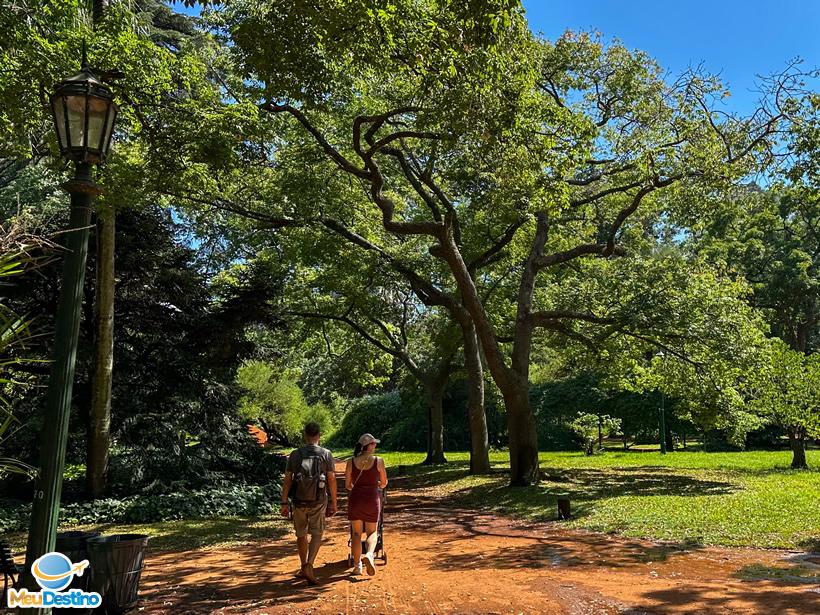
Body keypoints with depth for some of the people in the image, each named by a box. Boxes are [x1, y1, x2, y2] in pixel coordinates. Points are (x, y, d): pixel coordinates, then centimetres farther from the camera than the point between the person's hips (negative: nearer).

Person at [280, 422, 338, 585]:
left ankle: (304, 568, 29)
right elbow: (332, 480, -4)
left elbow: (287, 480, -2)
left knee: (301, 534, 17)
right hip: (318, 501, -2)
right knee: (317, 535, 7)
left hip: (299, 501, 2)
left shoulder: (295, 454, 0)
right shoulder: (326, 455, -4)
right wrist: (333, 502, 4)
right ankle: (309, 565, -13)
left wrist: (284, 503, 2)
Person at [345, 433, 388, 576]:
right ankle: (369, 554, -14)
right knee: (372, 532, 13)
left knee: (356, 533, 15)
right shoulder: (378, 461, -6)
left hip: (355, 498, 2)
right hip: (372, 499, -1)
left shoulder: (351, 462, -2)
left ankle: (357, 566, 15)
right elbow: (384, 483, 5)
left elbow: (347, 485, 5)